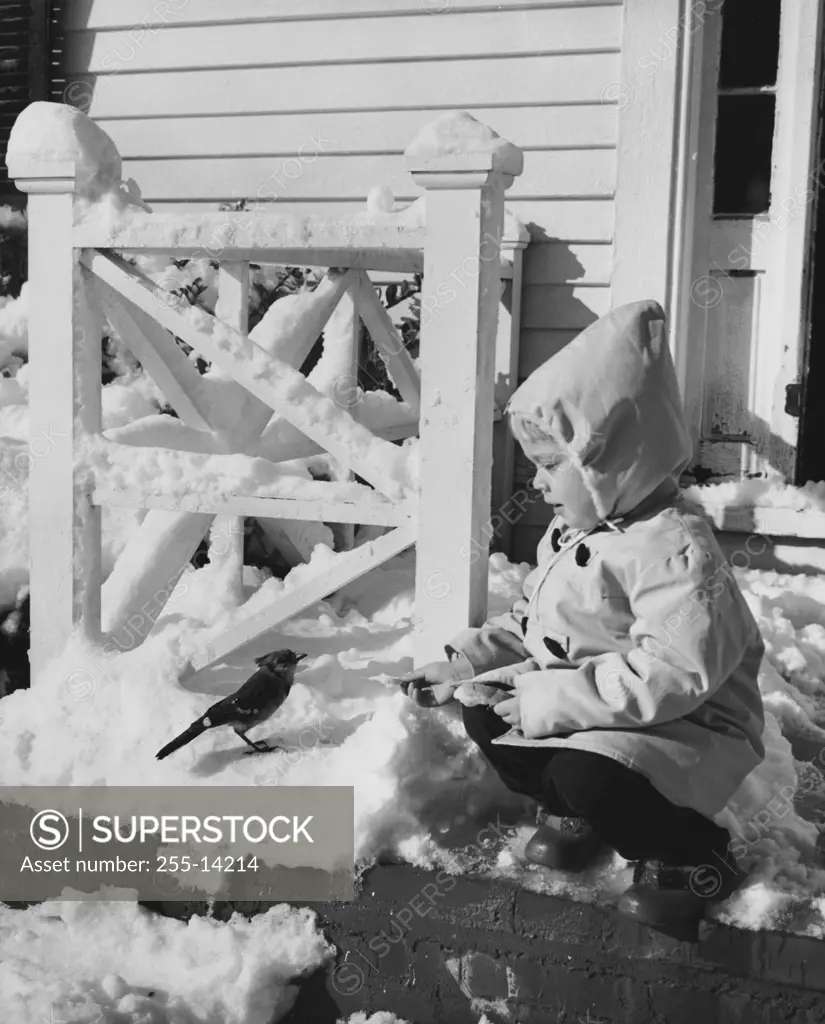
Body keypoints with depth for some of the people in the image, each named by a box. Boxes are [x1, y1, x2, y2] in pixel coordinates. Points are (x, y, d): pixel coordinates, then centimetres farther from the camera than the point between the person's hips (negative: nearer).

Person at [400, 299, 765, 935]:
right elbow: (528, 626, 16)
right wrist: (464, 665, 0)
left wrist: (545, 701, -32)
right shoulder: (569, 535, 6)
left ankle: (694, 855, -4)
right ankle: (577, 813, 21)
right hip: (585, 713, 9)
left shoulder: (674, 548, -25)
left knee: (587, 773, -34)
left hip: (687, 730, -9)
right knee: (484, 715, 2)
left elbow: (670, 676, -34)